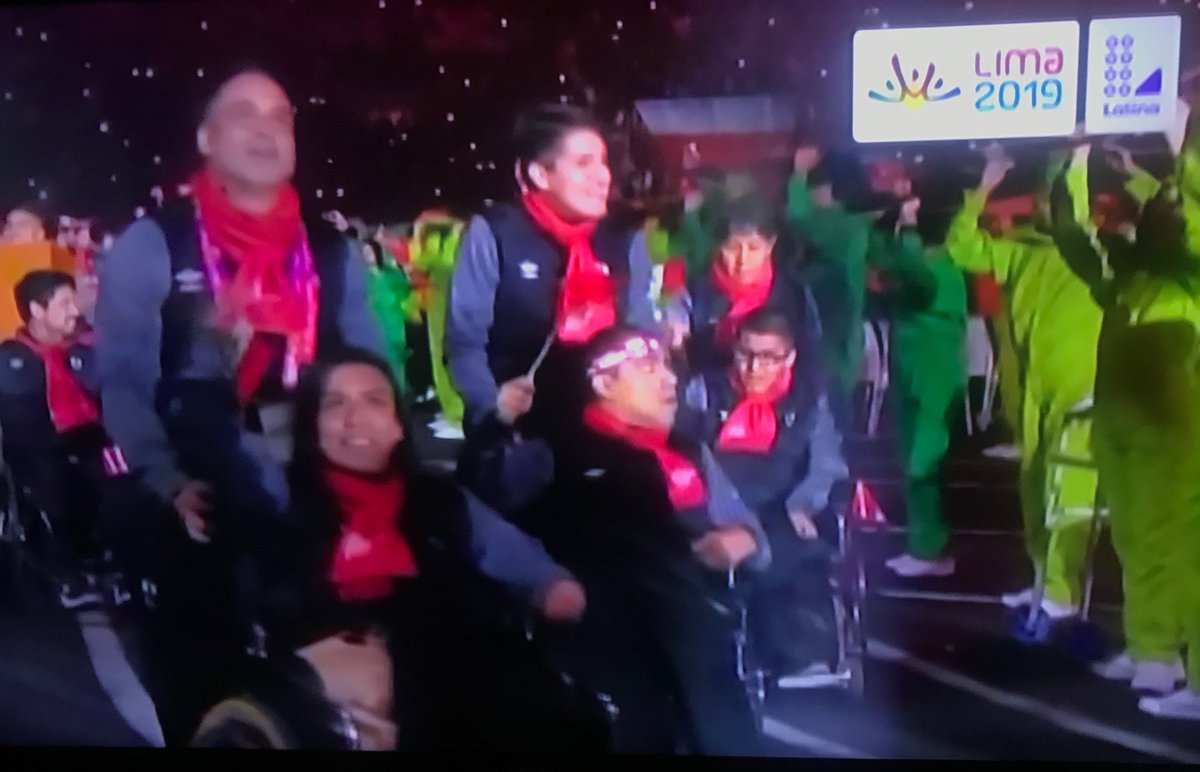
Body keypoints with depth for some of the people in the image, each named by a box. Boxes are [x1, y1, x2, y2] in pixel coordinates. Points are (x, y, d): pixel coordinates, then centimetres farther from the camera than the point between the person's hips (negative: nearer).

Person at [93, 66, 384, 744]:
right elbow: (122, 380, -6)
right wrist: (168, 482, -16)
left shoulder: (334, 253, 7)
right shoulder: (149, 247, -4)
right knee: (204, 671, 11)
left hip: (324, 501, 3)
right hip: (203, 511, -3)